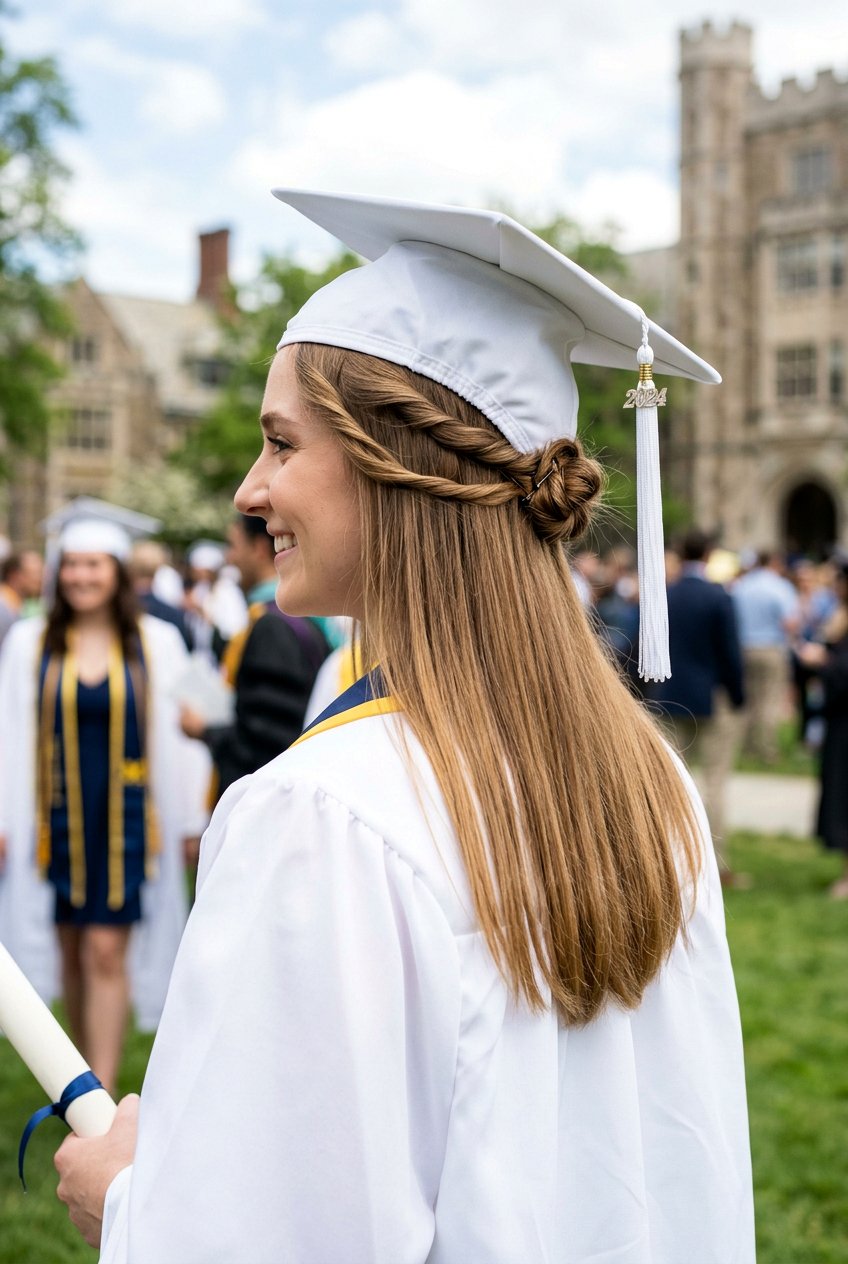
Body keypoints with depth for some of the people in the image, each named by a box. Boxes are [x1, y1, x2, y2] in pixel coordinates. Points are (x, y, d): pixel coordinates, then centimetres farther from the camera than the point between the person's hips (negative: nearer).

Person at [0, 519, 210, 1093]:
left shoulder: (156, 643, 0)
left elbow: (177, 734, 1)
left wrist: (188, 821, 1)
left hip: (125, 816, -2)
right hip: (56, 817, 2)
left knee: (106, 951, -7)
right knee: (71, 948, 11)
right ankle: (90, 1065, 29)